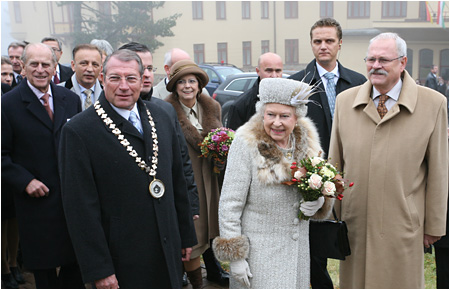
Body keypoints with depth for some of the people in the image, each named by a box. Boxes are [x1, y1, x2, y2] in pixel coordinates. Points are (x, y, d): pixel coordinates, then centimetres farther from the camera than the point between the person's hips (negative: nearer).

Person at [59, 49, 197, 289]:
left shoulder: (161, 118, 5)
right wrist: (98, 269, -14)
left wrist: (186, 236, 12)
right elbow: (81, 208, -14)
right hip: (121, 259, -5)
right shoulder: (78, 131, -13)